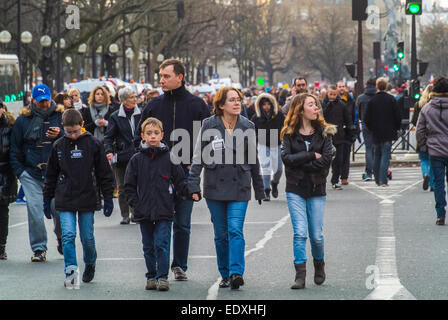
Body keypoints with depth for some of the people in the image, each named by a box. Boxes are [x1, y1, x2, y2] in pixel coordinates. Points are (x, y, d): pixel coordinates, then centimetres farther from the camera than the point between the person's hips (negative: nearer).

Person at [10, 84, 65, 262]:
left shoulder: (60, 117, 6)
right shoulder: (23, 120, 9)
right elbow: (15, 148, 13)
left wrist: (59, 135, -16)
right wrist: (19, 172, 5)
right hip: (31, 174, 1)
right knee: (34, 210, -8)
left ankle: (62, 239, 24)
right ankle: (38, 248, 1)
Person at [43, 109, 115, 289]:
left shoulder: (93, 144, -2)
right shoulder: (58, 146, 4)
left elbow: (104, 173, 3)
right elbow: (51, 175, 13)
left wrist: (108, 198, 1)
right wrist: (47, 199, 13)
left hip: (87, 198, -1)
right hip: (65, 200, 1)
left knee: (87, 237, 6)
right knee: (68, 235, -12)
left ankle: (90, 264, 32)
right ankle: (70, 272, -12)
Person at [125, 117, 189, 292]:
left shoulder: (169, 158, 1)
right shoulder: (137, 160, 4)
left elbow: (180, 182, 7)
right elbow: (129, 185, 7)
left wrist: (190, 192, -5)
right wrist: (135, 203, -1)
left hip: (164, 212, -2)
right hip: (144, 212, 2)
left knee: (162, 244, -8)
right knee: (148, 247, 10)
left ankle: (163, 277, -3)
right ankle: (151, 277, 19)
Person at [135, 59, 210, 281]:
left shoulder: (196, 104, 2)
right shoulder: (154, 105, 6)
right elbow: (139, 137, 14)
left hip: (186, 173, -1)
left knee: (182, 223, 4)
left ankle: (180, 265, 13)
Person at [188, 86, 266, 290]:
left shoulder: (248, 127, 4)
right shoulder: (209, 126, -1)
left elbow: (253, 160, 12)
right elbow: (199, 157, 0)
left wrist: (259, 189, 16)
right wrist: (194, 185, -8)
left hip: (239, 187, 0)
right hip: (215, 187, 0)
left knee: (235, 230, -14)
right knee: (221, 234, 7)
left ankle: (236, 273, -20)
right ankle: (225, 275, 18)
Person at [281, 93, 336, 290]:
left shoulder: (323, 132, 3)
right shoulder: (289, 133, 3)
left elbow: (326, 159, -10)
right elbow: (286, 157, -11)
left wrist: (300, 164, -11)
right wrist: (311, 156, -13)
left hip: (317, 189, 1)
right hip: (295, 190, -1)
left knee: (316, 235, 3)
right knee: (300, 233, -9)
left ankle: (319, 264, 31)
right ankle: (300, 275, -6)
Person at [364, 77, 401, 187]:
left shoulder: (372, 100, -3)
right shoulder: (391, 99, -7)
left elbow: (367, 119, -1)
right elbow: (398, 116, -4)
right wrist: (396, 128, 11)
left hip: (376, 133, 2)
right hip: (388, 133, -2)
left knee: (376, 156, 14)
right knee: (385, 156, -3)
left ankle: (377, 180, 18)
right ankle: (383, 180, -12)